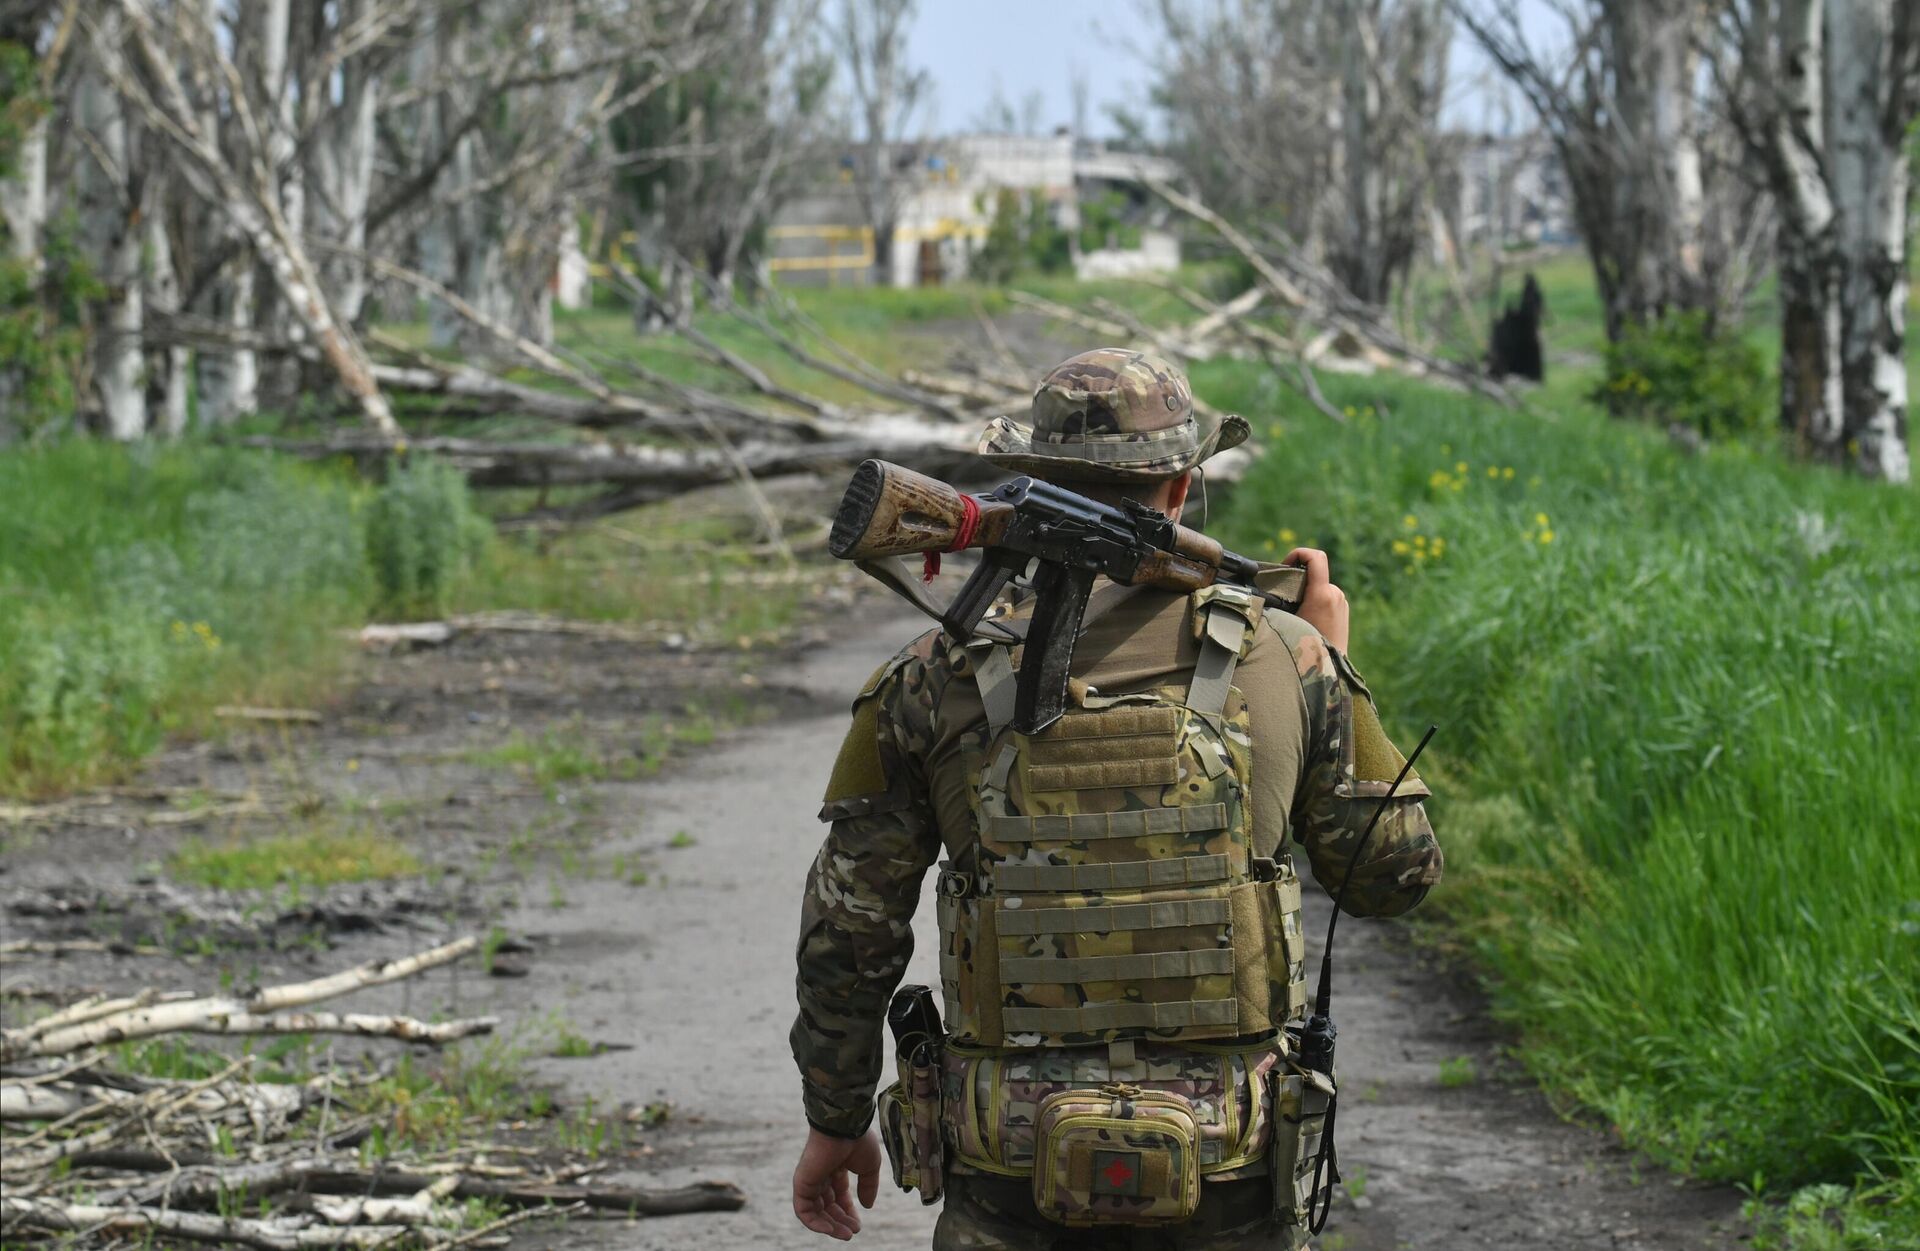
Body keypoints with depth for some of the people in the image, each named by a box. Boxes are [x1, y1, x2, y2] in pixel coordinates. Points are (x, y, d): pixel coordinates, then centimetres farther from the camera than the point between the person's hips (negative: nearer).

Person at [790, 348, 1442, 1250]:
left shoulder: (934, 684, -4)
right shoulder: (1284, 661, -4)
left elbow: (849, 928, 0)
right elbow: (1393, 872, 8)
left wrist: (834, 1122, 14)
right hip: (1226, 1176, 0)